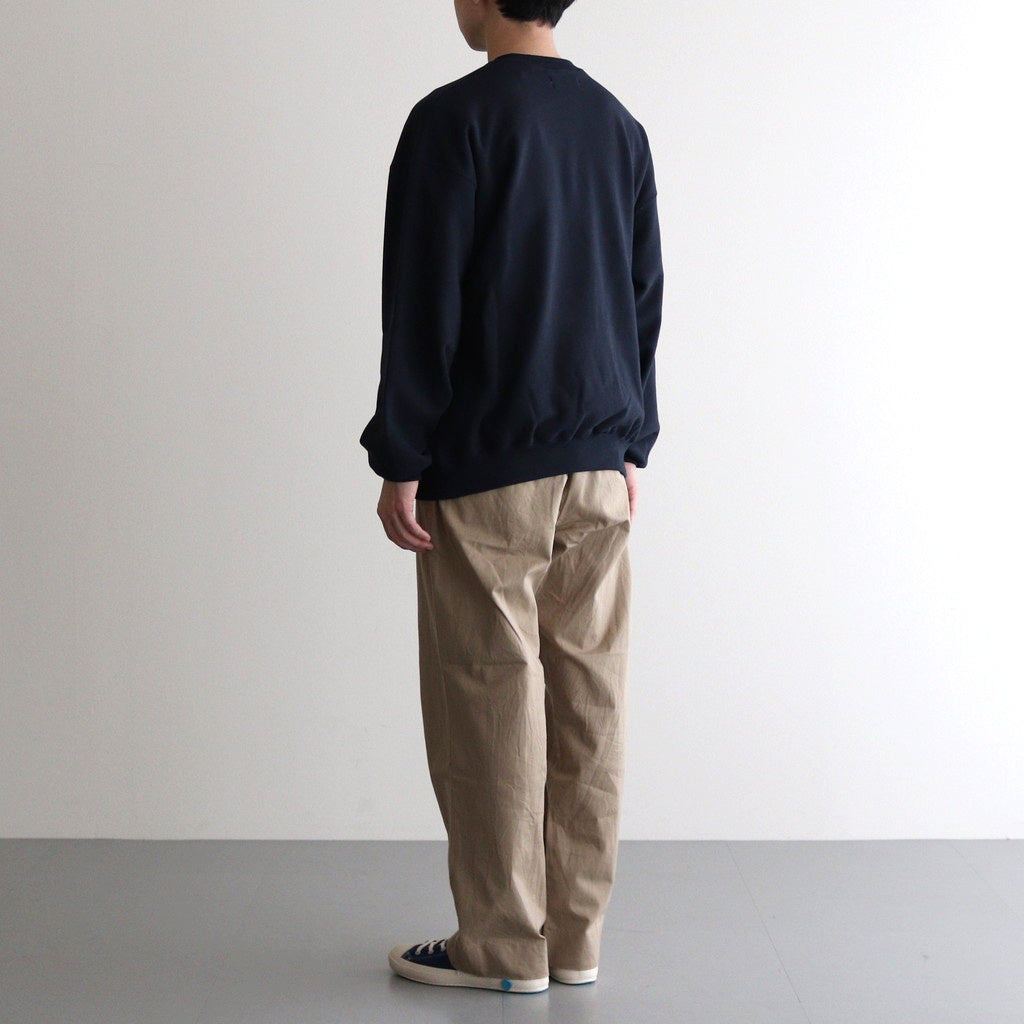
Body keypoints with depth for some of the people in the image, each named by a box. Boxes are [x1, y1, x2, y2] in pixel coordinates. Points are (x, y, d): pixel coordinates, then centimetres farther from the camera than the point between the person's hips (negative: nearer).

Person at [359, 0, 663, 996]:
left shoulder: (453, 120, -8)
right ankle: (575, 934, 16)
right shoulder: (619, 125, 11)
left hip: (486, 470, -6)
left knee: (490, 700, 1)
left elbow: (423, 306, -11)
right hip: (598, 466, 6)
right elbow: (645, 299, 14)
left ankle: (504, 944, 9)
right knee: (586, 699, 8)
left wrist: (400, 461, -6)